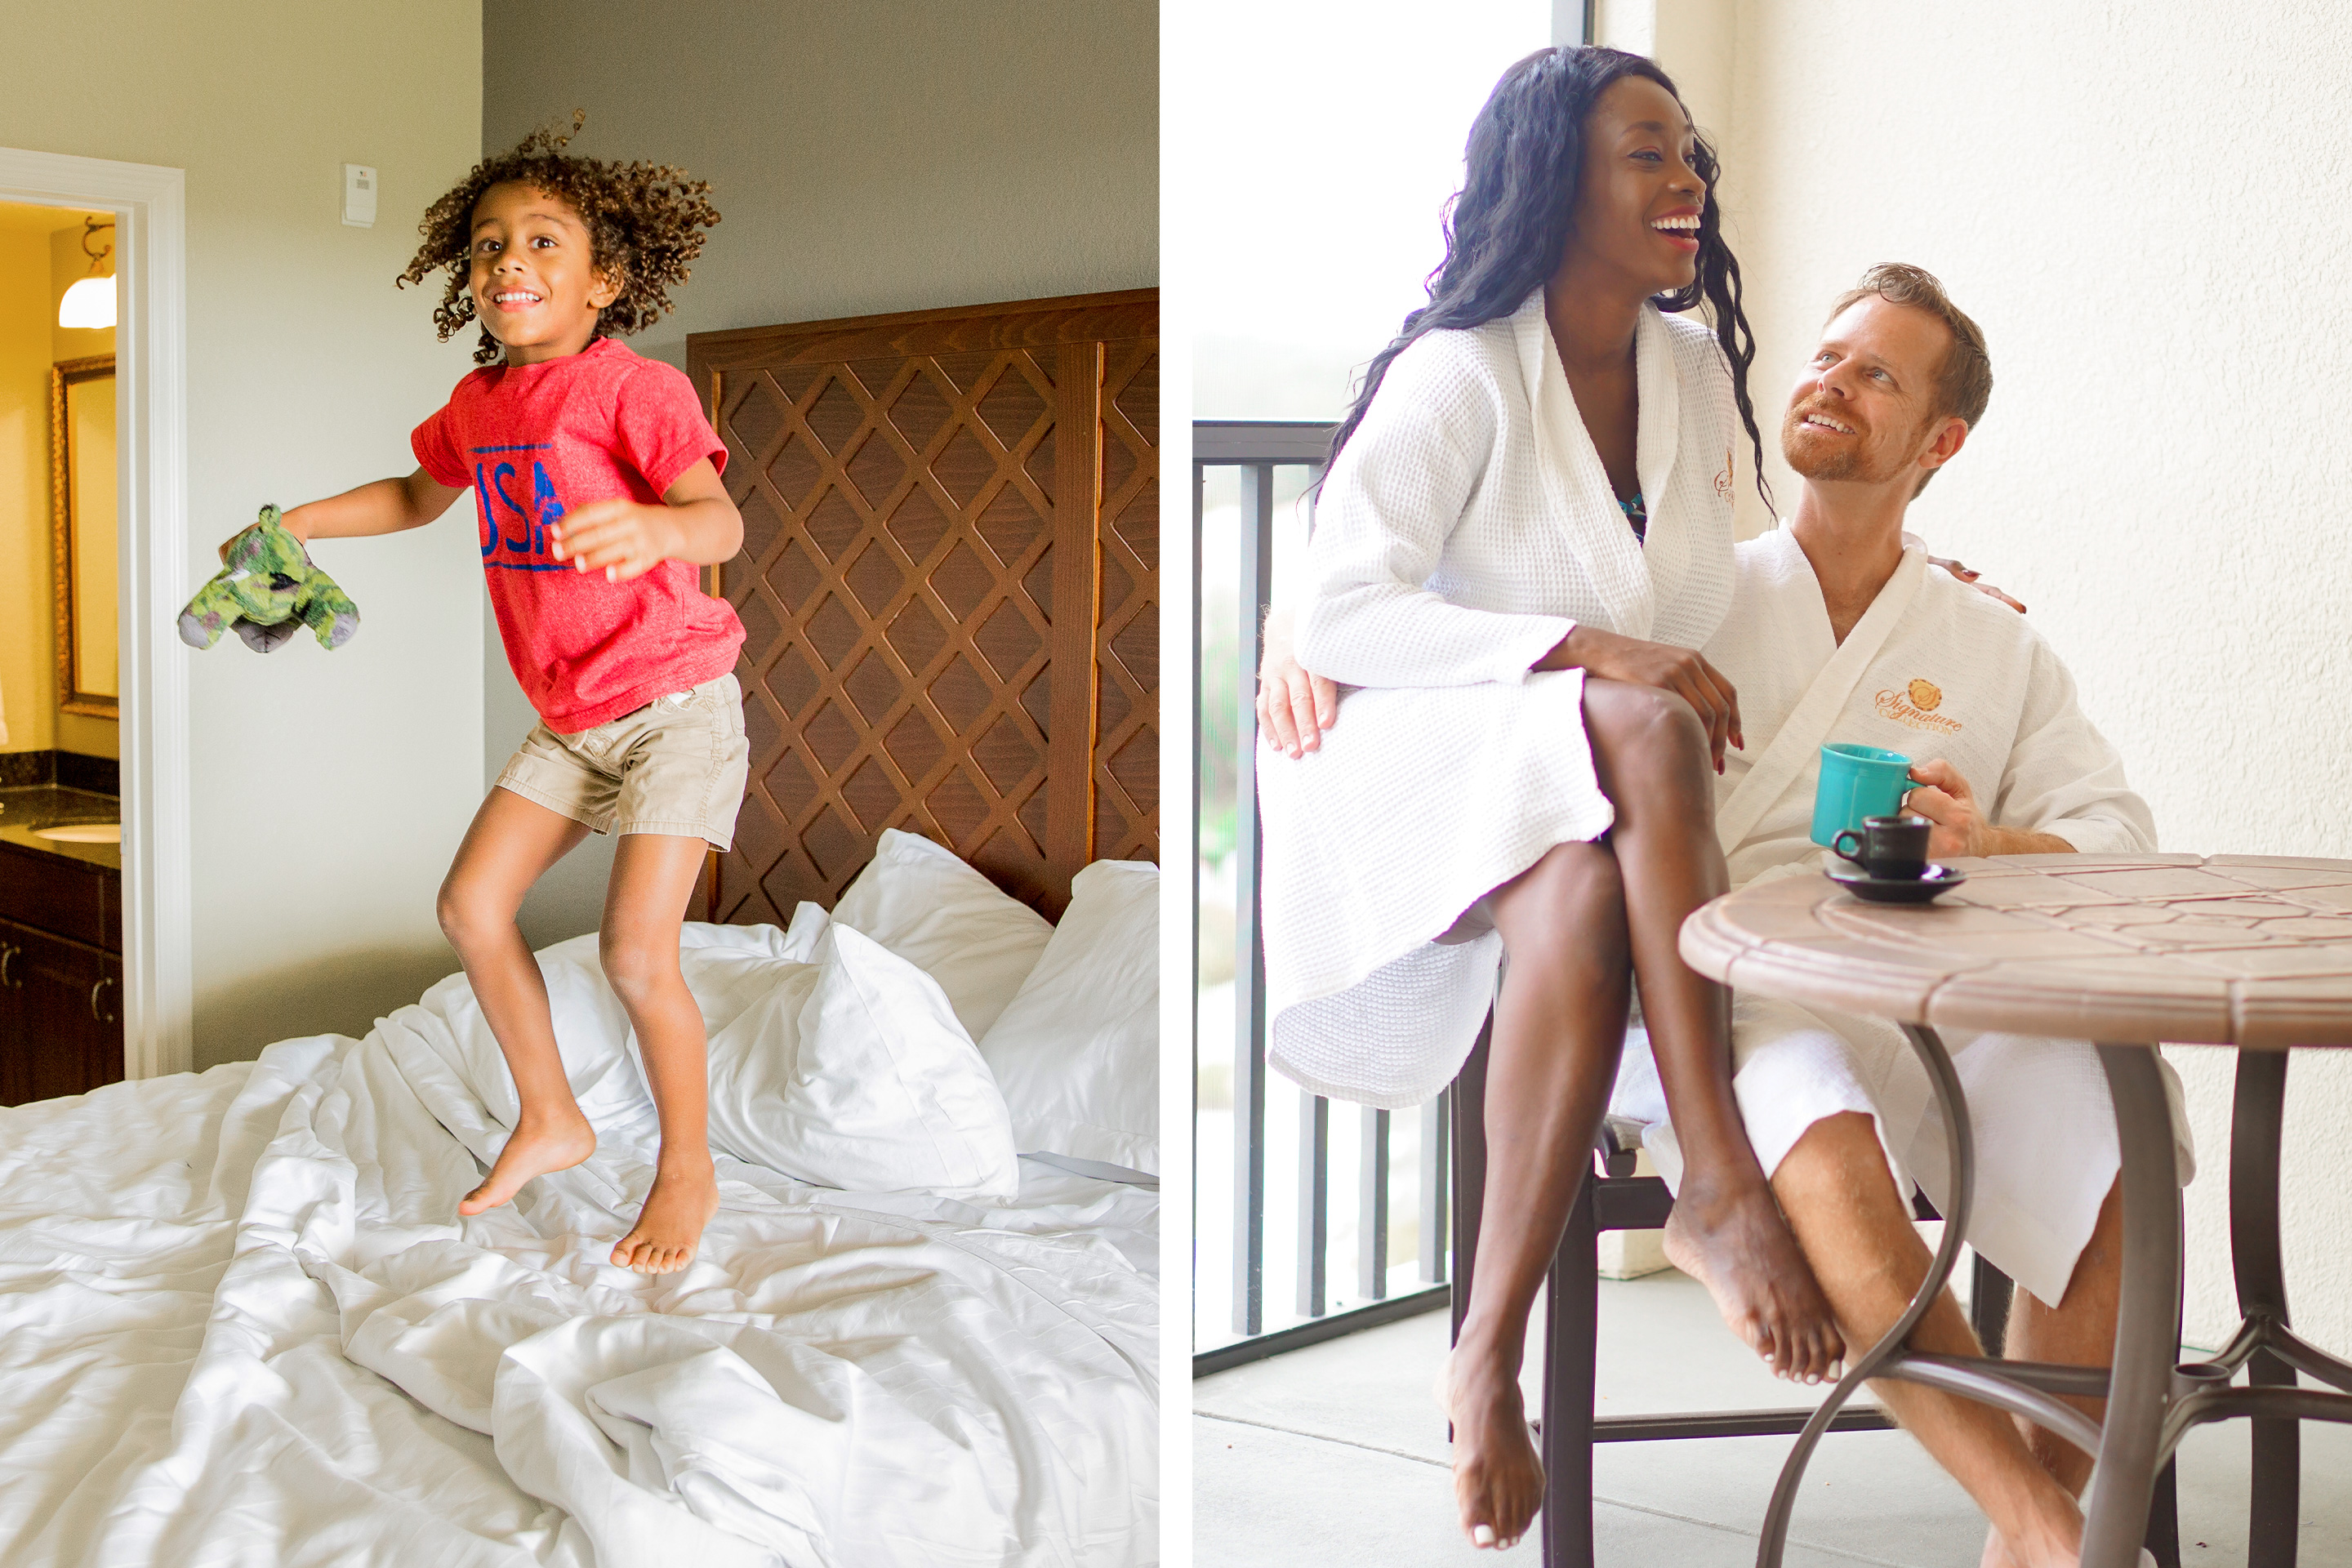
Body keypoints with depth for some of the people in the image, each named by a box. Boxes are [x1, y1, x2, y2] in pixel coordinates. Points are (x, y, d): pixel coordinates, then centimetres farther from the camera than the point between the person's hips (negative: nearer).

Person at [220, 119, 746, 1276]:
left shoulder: (630, 388, -18)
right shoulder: (479, 402, 6)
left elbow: (720, 520, -32)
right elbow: (420, 495, 26)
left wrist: (654, 527, -53)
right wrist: (298, 524, 19)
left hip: (675, 701, -8)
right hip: (572, 718, 8)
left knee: (635, 946, -13)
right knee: (471, 904, 6)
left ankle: (688, 1170, 8)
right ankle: (550, 1120, 24)